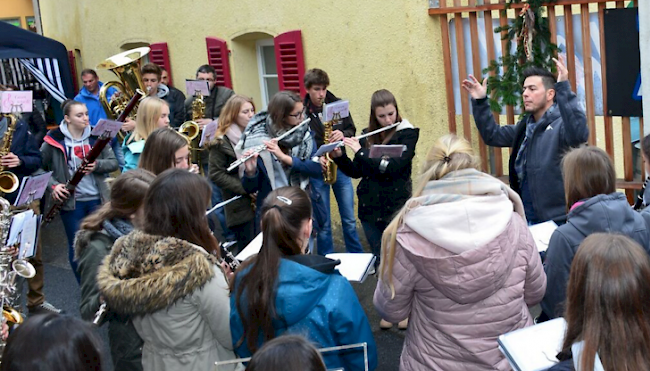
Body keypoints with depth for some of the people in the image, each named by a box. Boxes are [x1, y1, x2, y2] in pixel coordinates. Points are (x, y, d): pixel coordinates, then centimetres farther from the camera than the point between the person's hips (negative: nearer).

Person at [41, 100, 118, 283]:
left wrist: (97, 165, -18)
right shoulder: (54, 140, -7)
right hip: (71, 202, -2)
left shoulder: (97, 136, 0)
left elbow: (113, 163, 1)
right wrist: (53, 185, -15)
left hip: (98, 199, 2)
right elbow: (39, 166, -1)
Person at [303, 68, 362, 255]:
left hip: (340, 166, 3)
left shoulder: (338, 104, -1)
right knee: (323, 223, 8)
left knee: (349, 220, 11)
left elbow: (352, 129, 6)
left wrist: (343, 134, -16)